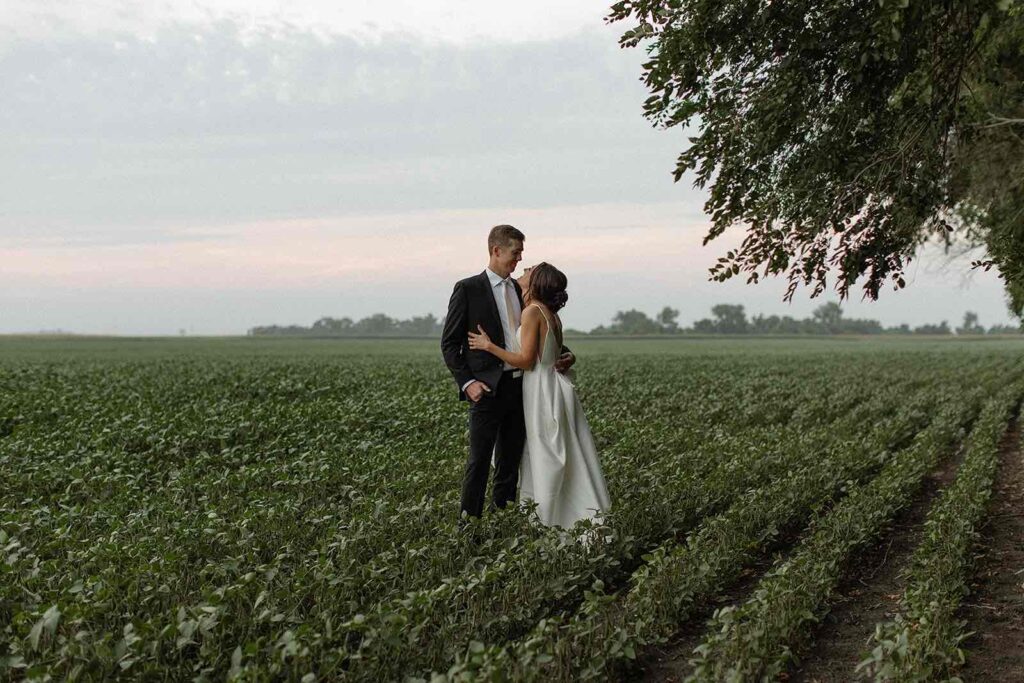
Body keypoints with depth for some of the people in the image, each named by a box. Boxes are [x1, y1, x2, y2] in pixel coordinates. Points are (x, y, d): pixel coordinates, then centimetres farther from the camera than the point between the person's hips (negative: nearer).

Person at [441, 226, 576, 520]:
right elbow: (449, 343, -4)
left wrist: (564, 354, 3)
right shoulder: (468, 289, -4)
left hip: (520, 387, 6)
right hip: (488, 389, -6)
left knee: (510, 461, 10)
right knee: (479, 461, -4)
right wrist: (467, 382, -14)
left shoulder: (520, 290, 14)